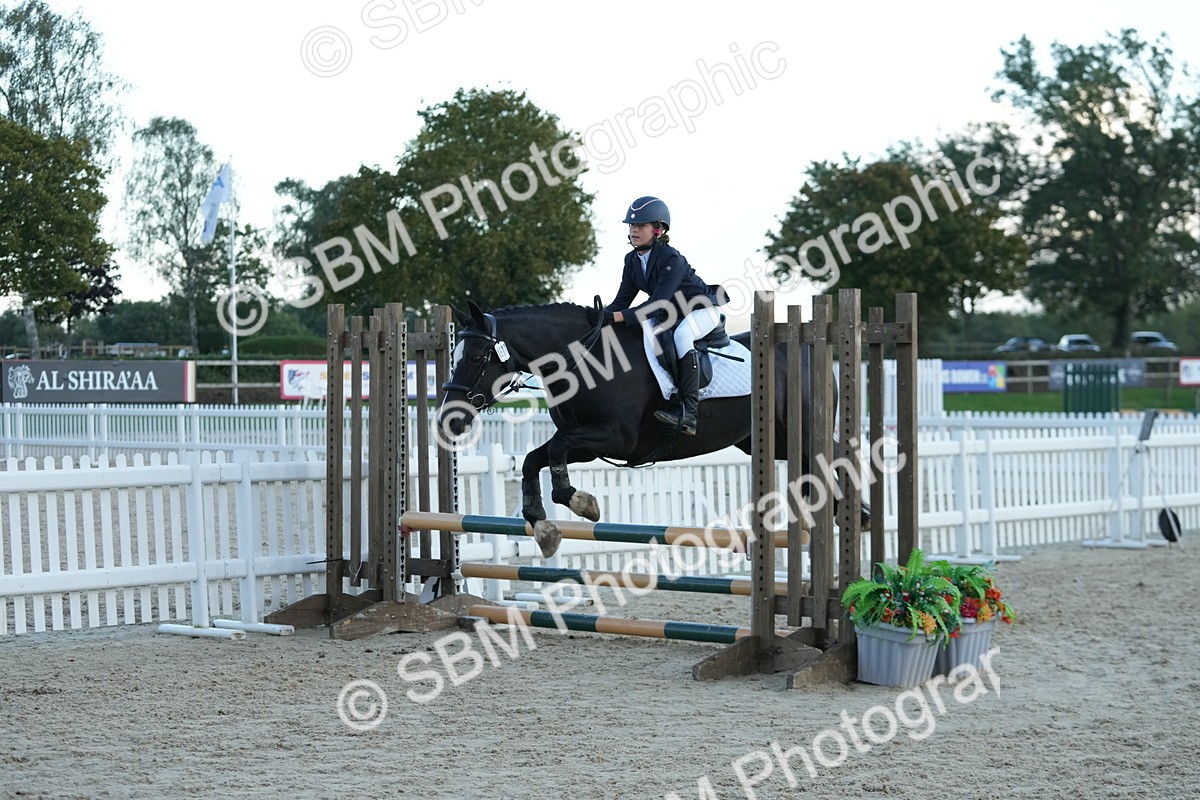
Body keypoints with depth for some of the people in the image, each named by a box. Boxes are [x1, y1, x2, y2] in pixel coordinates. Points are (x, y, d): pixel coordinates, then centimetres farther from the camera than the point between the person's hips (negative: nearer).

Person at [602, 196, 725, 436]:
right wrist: (603, 315, -24)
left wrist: (619, 316, -46)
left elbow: (657, 304, -37)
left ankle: (688, 413, -43)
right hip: (672, 314, 9)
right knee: (630, 332, -5)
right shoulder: (632, 260, -4)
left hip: (704, 310, -9)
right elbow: (622, 300, -3)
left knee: (682, 333, -38)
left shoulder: (671, 259, -29)